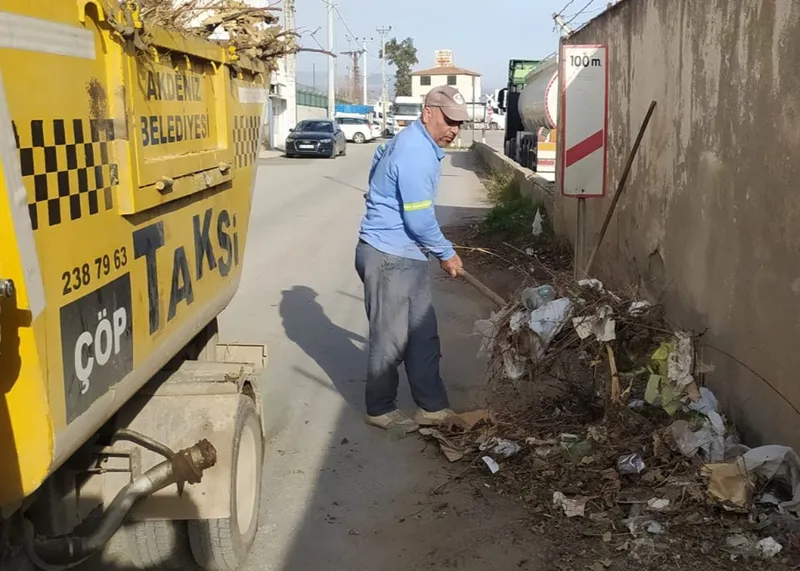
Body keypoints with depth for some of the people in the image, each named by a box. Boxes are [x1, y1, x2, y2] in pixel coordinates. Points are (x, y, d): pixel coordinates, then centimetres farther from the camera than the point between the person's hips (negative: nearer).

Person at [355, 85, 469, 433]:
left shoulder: (416, 143, 12)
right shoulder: (416, 154, -21)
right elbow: (419, 220, -23)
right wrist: (446, 253, -7)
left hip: (407, 255, 11)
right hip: (388, 257, -11)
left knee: (423, 334, 13)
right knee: (391, 338, 2)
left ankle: (433, 408, 22)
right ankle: (380, 410, 18)